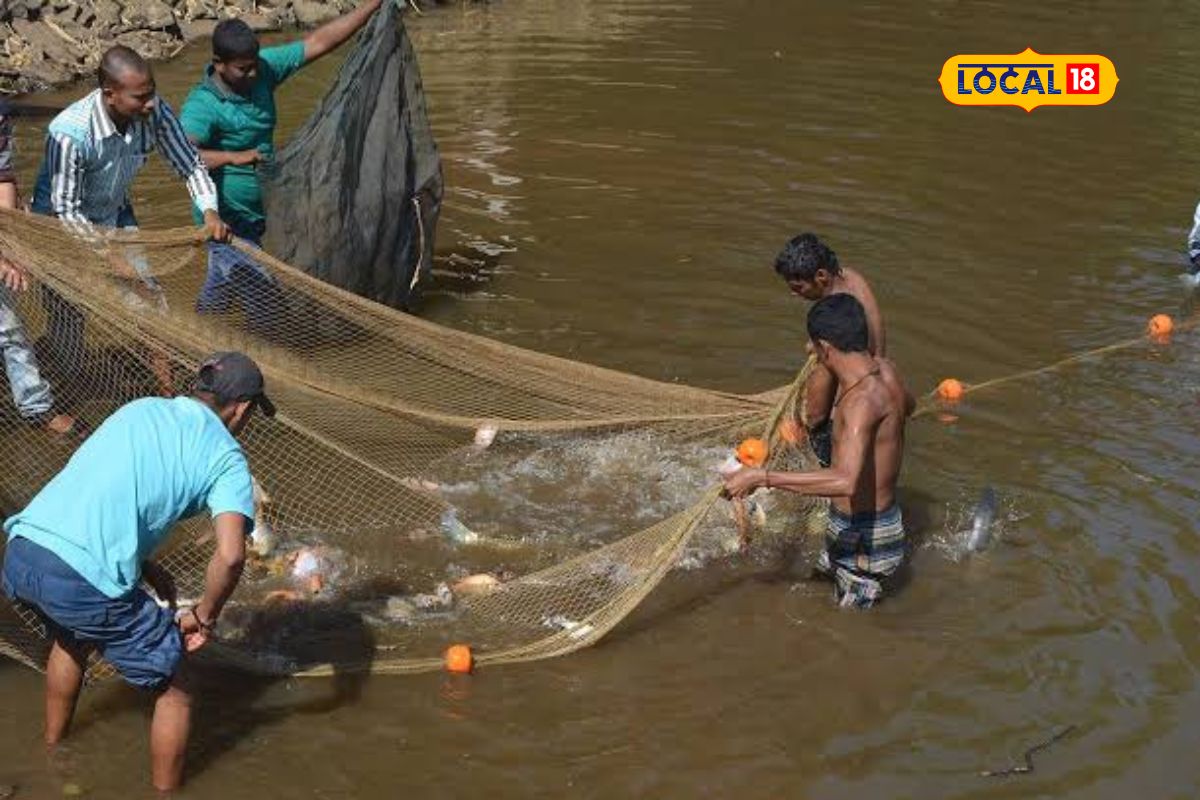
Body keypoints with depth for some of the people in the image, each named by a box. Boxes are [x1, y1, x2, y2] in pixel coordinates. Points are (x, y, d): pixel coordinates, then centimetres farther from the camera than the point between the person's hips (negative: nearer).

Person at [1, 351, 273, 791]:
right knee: (175, 691, 14)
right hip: (85, 582, -7)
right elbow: (230, 556, -13)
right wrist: (205, 617, 4)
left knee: (71, 640, 40)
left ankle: (52, 747, 59)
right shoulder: (226, 458, 2)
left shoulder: (139, 408, 20)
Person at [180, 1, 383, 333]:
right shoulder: (202, 105, -25)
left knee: (221, 290, 23)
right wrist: (234, 157, -46)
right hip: (228, 221, -8)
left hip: (254, 216, 8)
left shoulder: (263, 69, -5)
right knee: (266, 302, -6)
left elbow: (318, 42, -5)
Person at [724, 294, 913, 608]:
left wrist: (761, 477, -44)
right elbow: (908, 406, 20)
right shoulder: (885, 370, -5)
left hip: (866, 537, -9)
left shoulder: (863, 401, -33)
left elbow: (846, 482, -47)